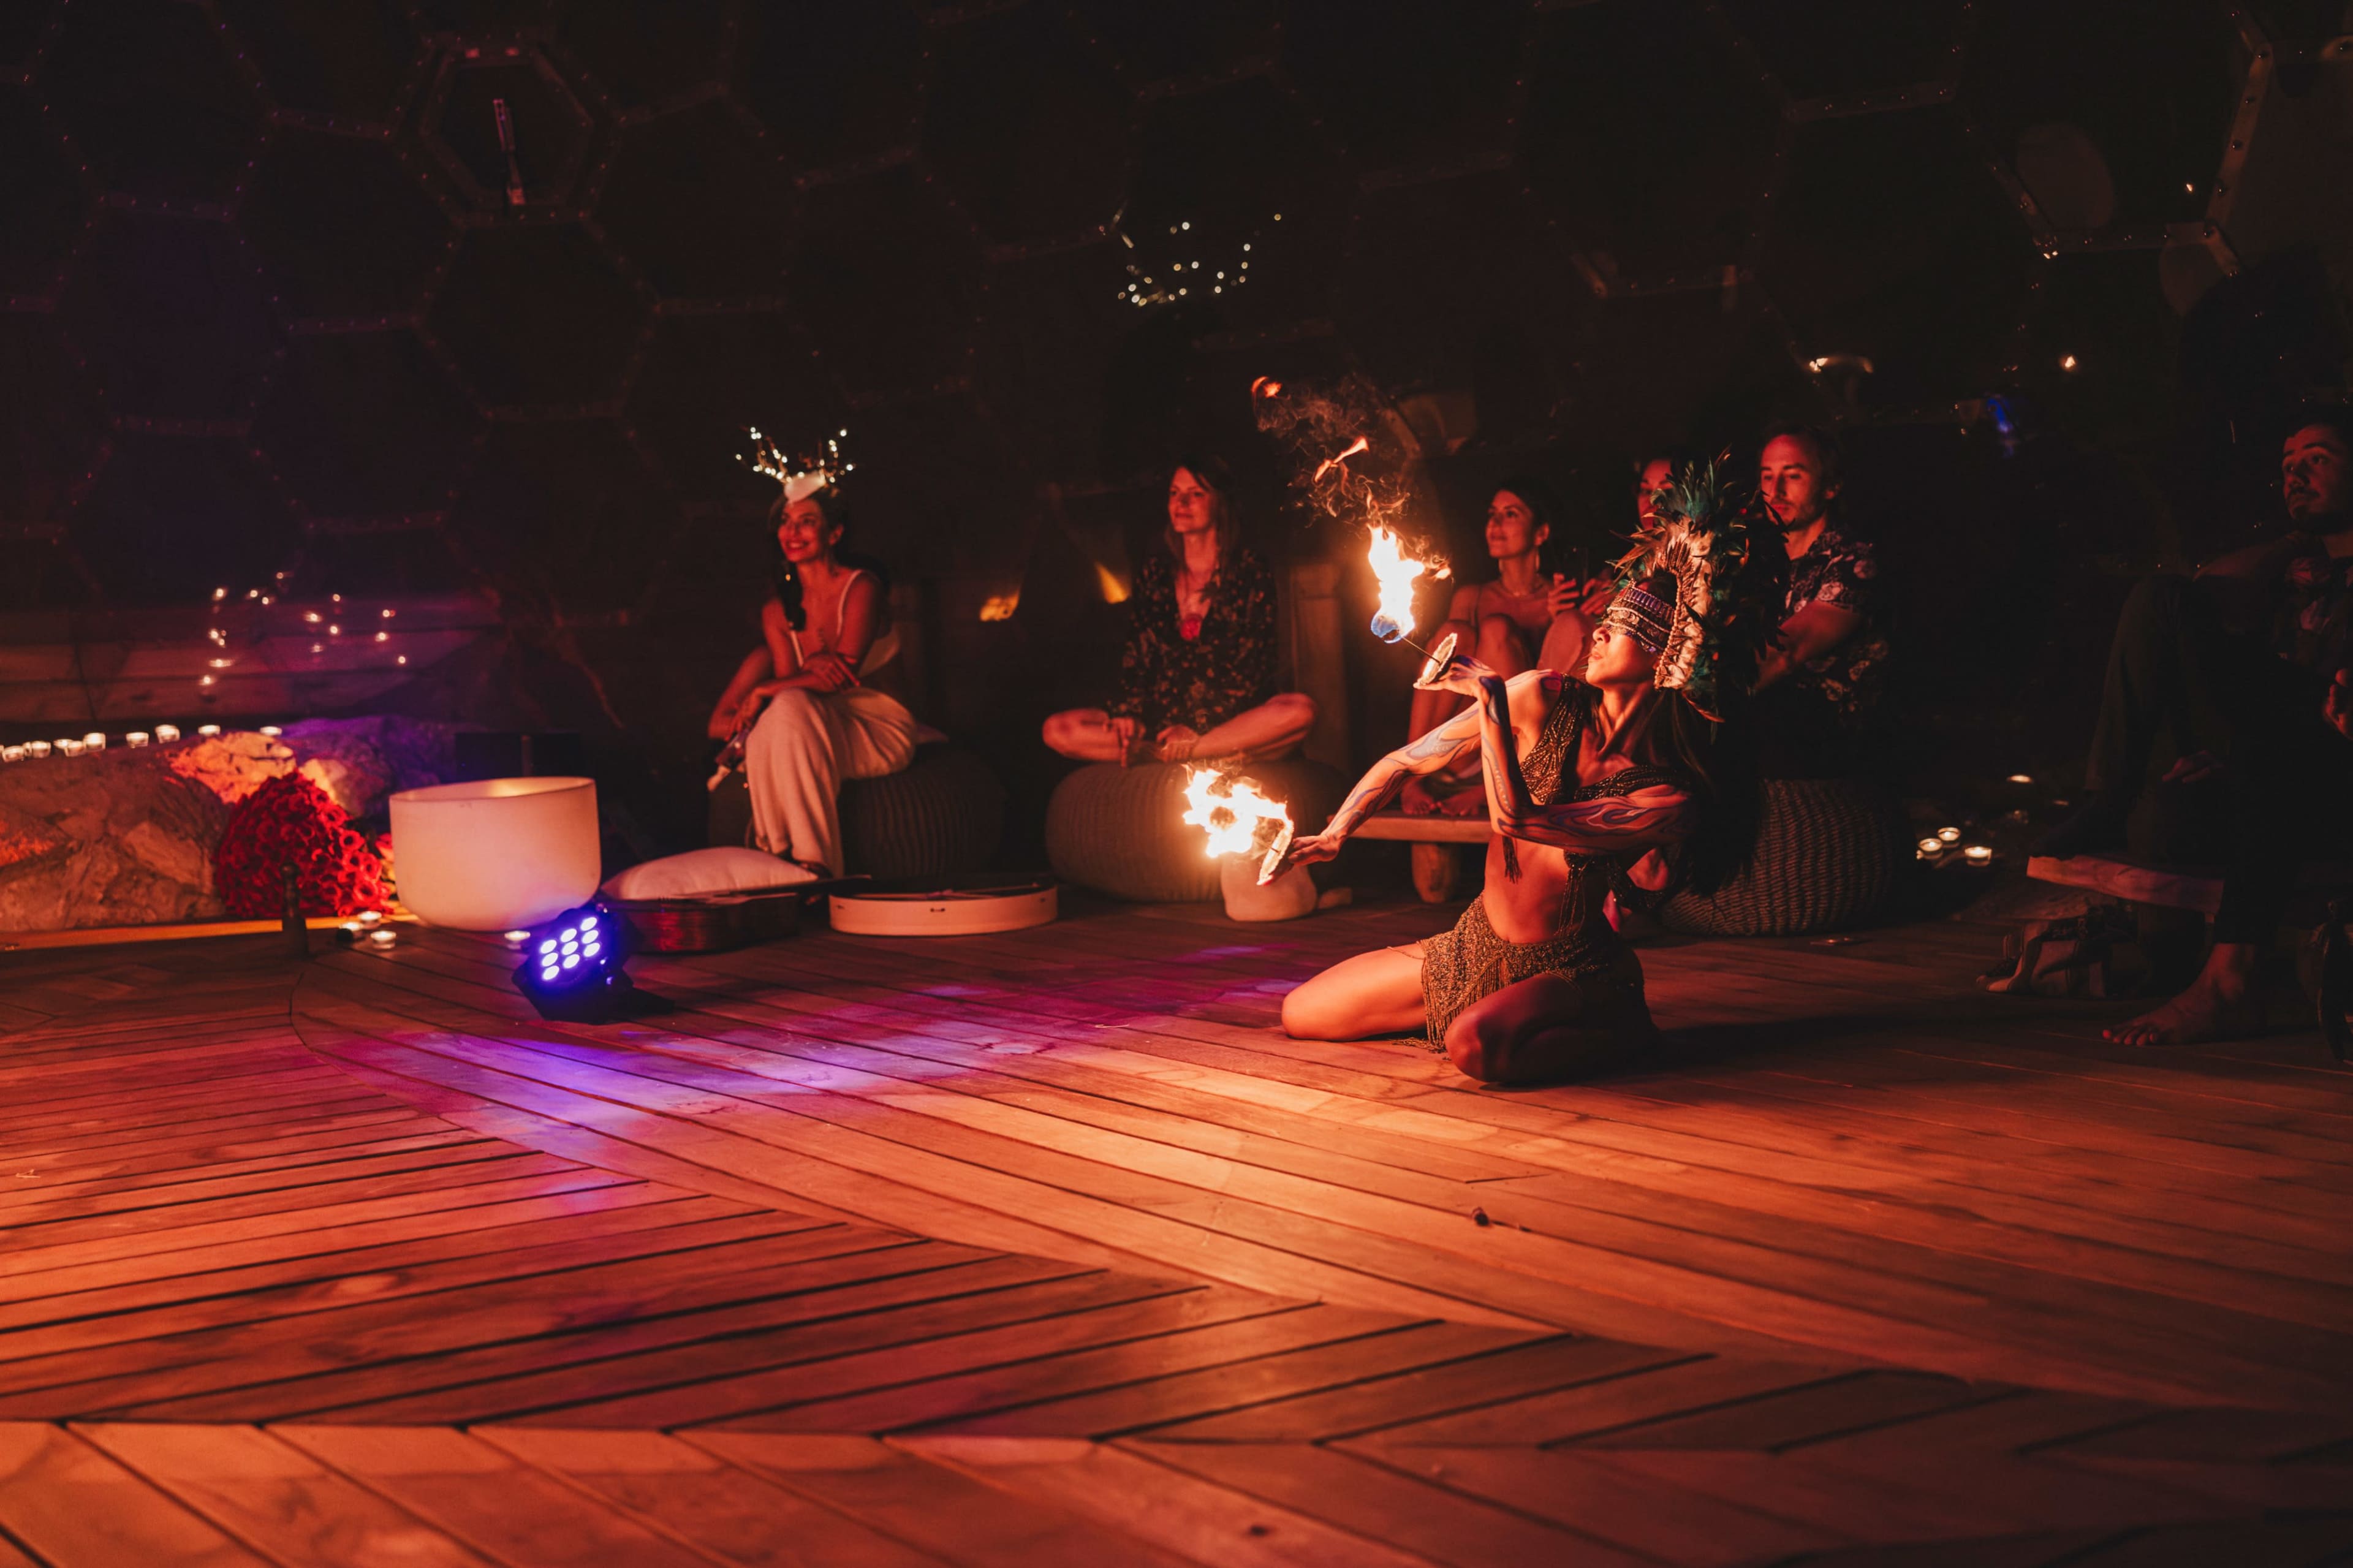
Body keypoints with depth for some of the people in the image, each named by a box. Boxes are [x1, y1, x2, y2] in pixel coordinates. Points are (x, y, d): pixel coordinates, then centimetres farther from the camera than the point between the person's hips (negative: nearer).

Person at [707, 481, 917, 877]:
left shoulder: (861, 587, -9)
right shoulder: (777, 610, 7)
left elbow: (845, 671, -19)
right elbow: (786, 678, -2)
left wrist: (763, 692, -18)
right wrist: (812, 666, -26)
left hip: (881, 734, -4)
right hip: (818, 731, 4)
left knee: (789, 706, -32)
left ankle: (815, 865, -37)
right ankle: (775, 855, -26)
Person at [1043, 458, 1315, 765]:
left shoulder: (1250, 571, 2)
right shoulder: (1154, 572, 13)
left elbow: (1253, 666, -5)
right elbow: (1135, 654, 11)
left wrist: (1197, 729, -17)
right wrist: (1129, 713, -9)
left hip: (1230, 717, -3)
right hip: (1159, 717, 3)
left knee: (1300, 711, -35)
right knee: (1057, 731, -18)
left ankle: (1157, 755, -27)